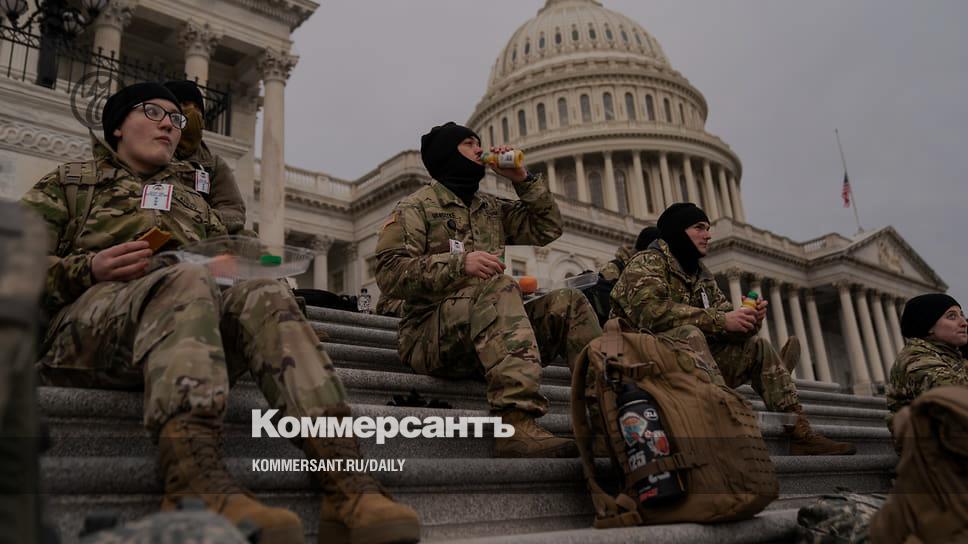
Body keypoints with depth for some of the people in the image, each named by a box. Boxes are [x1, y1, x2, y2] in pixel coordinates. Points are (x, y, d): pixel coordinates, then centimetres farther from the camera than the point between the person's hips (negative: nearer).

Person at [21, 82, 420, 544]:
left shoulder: (193, 199, 36)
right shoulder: (69, 181, 26)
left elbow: (230, 262, 28)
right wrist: (88, 268, -8)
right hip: (92, 310, -3)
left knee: (262, 292, -30)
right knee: (186, 279, -36)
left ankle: (348, 488, -47)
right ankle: (197, 486, -59)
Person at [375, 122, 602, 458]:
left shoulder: (492, 208, 25)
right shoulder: (416, 208, 4)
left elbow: (547, 228, 21)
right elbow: (389, 274, -10)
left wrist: (522, 178, 12)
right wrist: (460, 263, -23)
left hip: (491, 334, 6)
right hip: (430, 335, -6)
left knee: (569, 303, -11)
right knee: (499, 287, -34)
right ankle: (517, 425, -48)